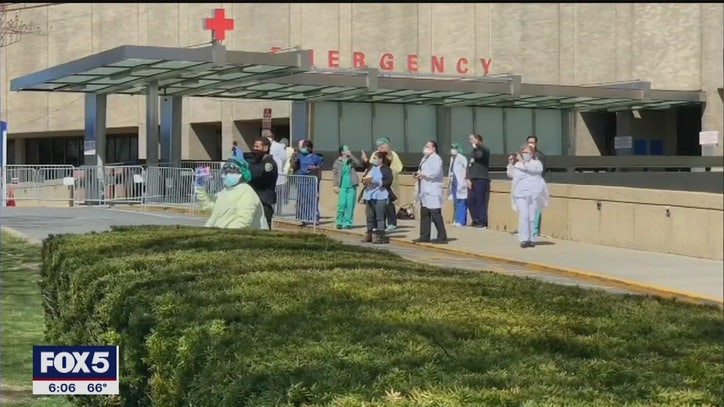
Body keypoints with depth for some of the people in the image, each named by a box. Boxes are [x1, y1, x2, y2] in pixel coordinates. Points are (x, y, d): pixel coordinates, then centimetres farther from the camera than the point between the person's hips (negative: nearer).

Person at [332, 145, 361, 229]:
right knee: (342, 204, -7)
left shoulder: (351, 160, 8)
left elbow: (357, 163, -12)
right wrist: (335, 185, -1)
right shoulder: (338, 162, 3)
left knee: (350, 204, -1)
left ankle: (347, 223, 6)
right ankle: (340, 222, 6)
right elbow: (334, 173, 4)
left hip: (352, 186, 2)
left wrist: (350, 156, -15)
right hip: (342, 186, -2)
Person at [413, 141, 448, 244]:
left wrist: (422, 174, -12)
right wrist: (418, 175, 5)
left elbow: (435, 173, -22)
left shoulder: (436, 159, -10)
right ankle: (424, 236, 17)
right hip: (425, 192, 10)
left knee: (436, 214, -10)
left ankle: (442, 237, -8)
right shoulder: (425, 158, 21)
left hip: (433, 192, -10)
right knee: (424, 214, 12)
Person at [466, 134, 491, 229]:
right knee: (471, 201, 6)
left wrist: (476, 143, -44)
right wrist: (468, 178, 5)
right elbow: (469, 165, 17)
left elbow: (485, 150, -28)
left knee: (481, 201, -9)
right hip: (472, 180, 7)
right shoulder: (473, 152, 19)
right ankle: (476, 221, 16)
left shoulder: (483, 151, -2)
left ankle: (482, 222, -5)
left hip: (482, 179, -7)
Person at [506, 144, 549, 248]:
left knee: (532, 217, -1)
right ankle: (523, 239, -17)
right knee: (523, 216, -13)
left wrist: (522, 161, -14)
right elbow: (510, 174, 14)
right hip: (520, 194, 1)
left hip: (533, 194, -1)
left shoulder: (537, 163, 8)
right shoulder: (517, 164, 19)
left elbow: (532, 169, -12)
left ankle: (531, 239, 6)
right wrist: (510, 163, 4)